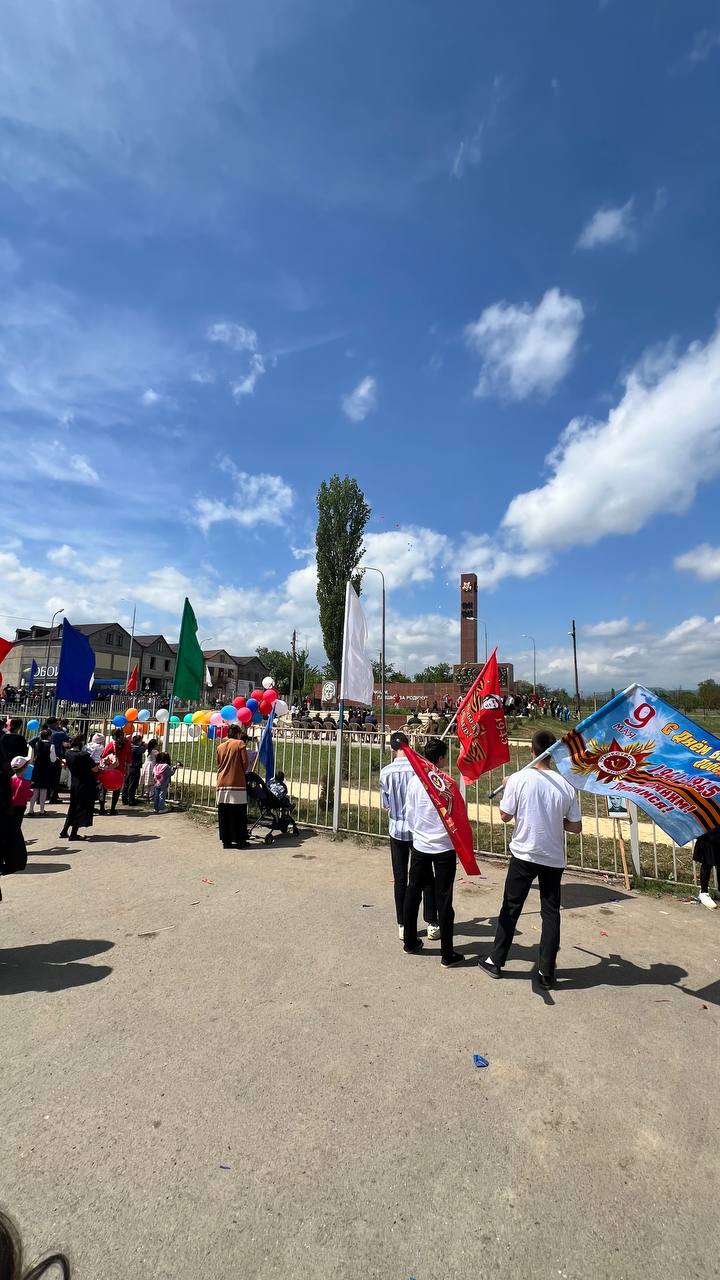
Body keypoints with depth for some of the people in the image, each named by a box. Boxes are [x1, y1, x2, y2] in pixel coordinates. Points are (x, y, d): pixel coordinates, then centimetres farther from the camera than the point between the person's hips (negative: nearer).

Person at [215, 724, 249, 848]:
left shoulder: (220, 746, 13)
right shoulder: (240, 744, -2)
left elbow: (218, 764, 17)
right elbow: (245, 764, -4)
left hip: (222, 783, 5)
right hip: (237, 783, -5)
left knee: (224, 814, 8)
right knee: (238, 814, 2)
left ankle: (226, 840, 11)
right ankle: (240, 840, 4)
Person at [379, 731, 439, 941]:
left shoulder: (386, 772, -10)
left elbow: (385, 804, -1)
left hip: (397, 829, 1)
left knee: (400, 878, 12)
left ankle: (403, 925, 21)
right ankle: (432, 923, 22)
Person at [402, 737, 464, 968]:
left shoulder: (414, 781, -6)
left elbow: (409, 814, 2)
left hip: (419, 845, 4)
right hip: (444, 847, -4)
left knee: (413, 893, 17)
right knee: (443, 899, 6)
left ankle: (410, 941, 31)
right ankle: (447, 954, 16)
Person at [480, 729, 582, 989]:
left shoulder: (518, 778, -15)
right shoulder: (566, 785, -8)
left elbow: (505, 816, -7)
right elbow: (575, 827, -2)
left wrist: (505, 790, 8)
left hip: (524, 854, -1)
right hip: (554, 858, 2)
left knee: (511, 908, 12)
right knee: (551, 913, 15)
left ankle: (495, 962, 24)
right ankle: (546, 972, 22)